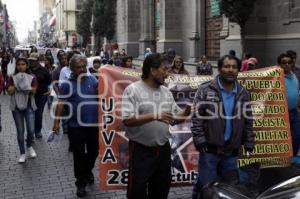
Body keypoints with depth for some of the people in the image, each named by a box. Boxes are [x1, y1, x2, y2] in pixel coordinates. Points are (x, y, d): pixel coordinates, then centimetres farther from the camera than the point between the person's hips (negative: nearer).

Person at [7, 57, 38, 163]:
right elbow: (10, 92, -9)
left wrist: (25, 84, -19)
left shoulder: (32, 78, 0)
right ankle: (22, 153, 15)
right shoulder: (13, 78, 1)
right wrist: (17, 82, -16)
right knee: (20, 131, 3)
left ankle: (29, 146, 26)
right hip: (16, 107, 0)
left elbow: (34, 91, -9)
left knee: (31, 130, -4)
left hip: (29, 106, 0)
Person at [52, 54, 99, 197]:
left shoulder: (93, 80, 2)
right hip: (76, 126, -2)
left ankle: (88, 171, 45)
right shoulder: (67, 84, -4)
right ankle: (81, 183, 19)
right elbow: (61, 103, -5)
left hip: (94, 124, 3)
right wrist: (57, 121, -10)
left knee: (93, 152, 16)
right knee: (79, 155, 6)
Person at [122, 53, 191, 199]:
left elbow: (174, 118, 11)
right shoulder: (133, 90, -11)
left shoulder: (166, 92, 8)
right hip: (141, 150, -6)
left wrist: (186, 113, -9)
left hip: (163, 149, 6)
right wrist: (154, 116, -27)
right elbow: (127, 120, -21)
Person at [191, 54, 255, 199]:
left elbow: (248, 121, 11)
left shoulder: (243, 94, 8)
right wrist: (199, 140, -14)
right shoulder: (205, 90, -5)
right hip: (210, 149, -4)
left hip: (232, 151, 4)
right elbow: (197, 117, -7)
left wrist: (249, 145, 7)